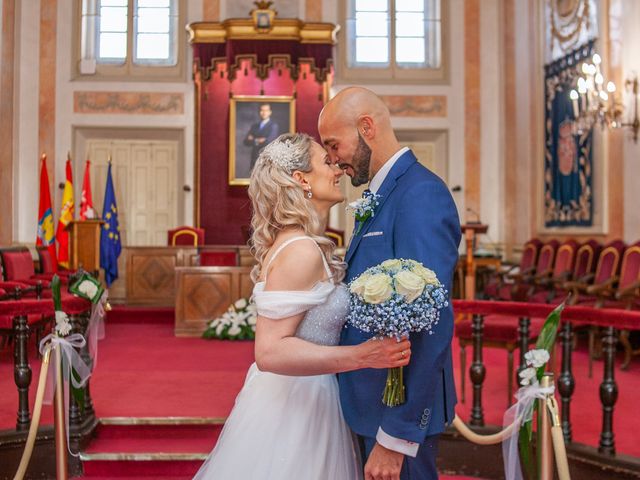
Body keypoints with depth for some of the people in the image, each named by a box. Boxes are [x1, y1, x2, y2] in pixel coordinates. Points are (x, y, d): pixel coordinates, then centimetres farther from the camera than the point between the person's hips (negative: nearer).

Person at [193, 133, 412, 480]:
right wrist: (360, 356, -29)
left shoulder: (299, 244, 6)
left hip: (303, 398, 9)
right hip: (292, 405, -9)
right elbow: (270, 351, -27)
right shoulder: (301, 251, -22)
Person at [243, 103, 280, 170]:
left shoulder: (274, 126, -2)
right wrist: (258, 141, -10)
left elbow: (269, 142, -14)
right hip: (255, 160, 5)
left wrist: (254, 140, -3)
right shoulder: (254, 126, 15)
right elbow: (246, 141, 6)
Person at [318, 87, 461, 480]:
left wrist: (396, 437, -25)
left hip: (398, 410, -9)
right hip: (370, 403, 9)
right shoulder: (384, 196, 12)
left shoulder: (421, 193, -19)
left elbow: (429, 326, -25)